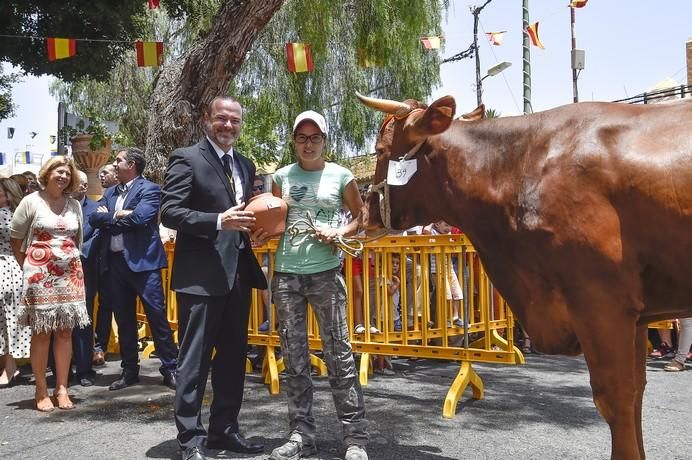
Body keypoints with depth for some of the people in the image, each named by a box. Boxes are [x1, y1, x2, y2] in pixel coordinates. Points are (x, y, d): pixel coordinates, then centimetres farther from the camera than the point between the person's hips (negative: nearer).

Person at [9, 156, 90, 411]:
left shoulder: (74, 205, 11)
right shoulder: (31, 201, 0)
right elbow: (15, 239, 4)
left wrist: (70, 261, 11)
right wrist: (28, 268, 5)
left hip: (70, 274, 4)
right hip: (40, 275, -3)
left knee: (65, 331, 3)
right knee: (41, 332, -1)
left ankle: (61, 388, 10)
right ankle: (41, 391, 7)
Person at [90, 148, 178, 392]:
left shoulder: (149, 189, -4)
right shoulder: (110, 192, 17)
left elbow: (140, 217, -19)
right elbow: (94, 218, 4)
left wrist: (110, 218, -4)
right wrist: (120, 216, -11)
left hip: (143, 261, -7)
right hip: (116, 261, 7)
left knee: (157, 315, -4)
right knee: (123, 318, 12)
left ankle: (170, 368, 4)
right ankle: (129, 370, 22)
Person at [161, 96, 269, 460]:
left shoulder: (245, 166, 16)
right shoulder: (186, 158, -6)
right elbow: (169, 212, -14)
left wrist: (254, 232, 3)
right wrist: (219, 221, -25)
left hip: (238, 272, 7)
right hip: (201, 275, -7)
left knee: (233, 356, 14)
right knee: (195, 359, -1)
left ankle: (224, 429, 26)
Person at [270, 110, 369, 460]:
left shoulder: (340, 175, 4)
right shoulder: (282, 176, 9)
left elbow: (360, 216, 11)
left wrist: (341, 233, -7)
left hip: (325, 272, -2)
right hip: (286, 273, 3)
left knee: (338, 353, -3)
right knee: (294, 356, 5)